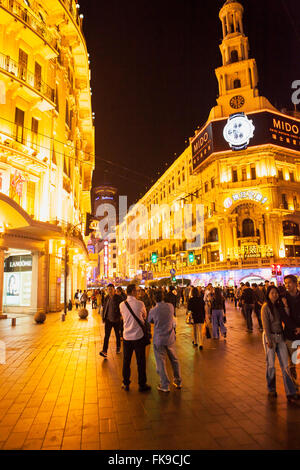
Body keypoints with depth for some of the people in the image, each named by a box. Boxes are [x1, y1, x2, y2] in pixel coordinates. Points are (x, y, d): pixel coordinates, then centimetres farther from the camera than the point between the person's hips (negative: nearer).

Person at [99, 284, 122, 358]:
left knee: (117, 334, 14)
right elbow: (104, 308, 9)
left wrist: (120, 316, -17)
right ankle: (104, 351, -8)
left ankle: (118, 347, 33)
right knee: (107, 335, -6)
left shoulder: (118, 298, -10)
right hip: (108, 319, 2)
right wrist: (104, 318, 6)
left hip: (116, 320, -2)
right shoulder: (107, 298, 2)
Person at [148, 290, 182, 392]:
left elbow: (149, 321, 4)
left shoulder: (153, 310, -15)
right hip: (170, 338, 3)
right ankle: (178, 382, 30)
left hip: (159, 339, -3)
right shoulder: (170, 306, -8)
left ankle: (165, 385, 15)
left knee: (161, 362, 8)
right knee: (174, 360, 19)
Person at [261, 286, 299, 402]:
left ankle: (291, 392, 9)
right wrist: (269, 340, -15)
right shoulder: (266, 307, -11)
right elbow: (266, 325, -13)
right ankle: (271, 389, 22)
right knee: (271, 365, 5)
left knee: (285, 365, 4)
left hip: (280, 336, 5)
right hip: (270, 336, -5)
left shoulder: (279, 306, 8)